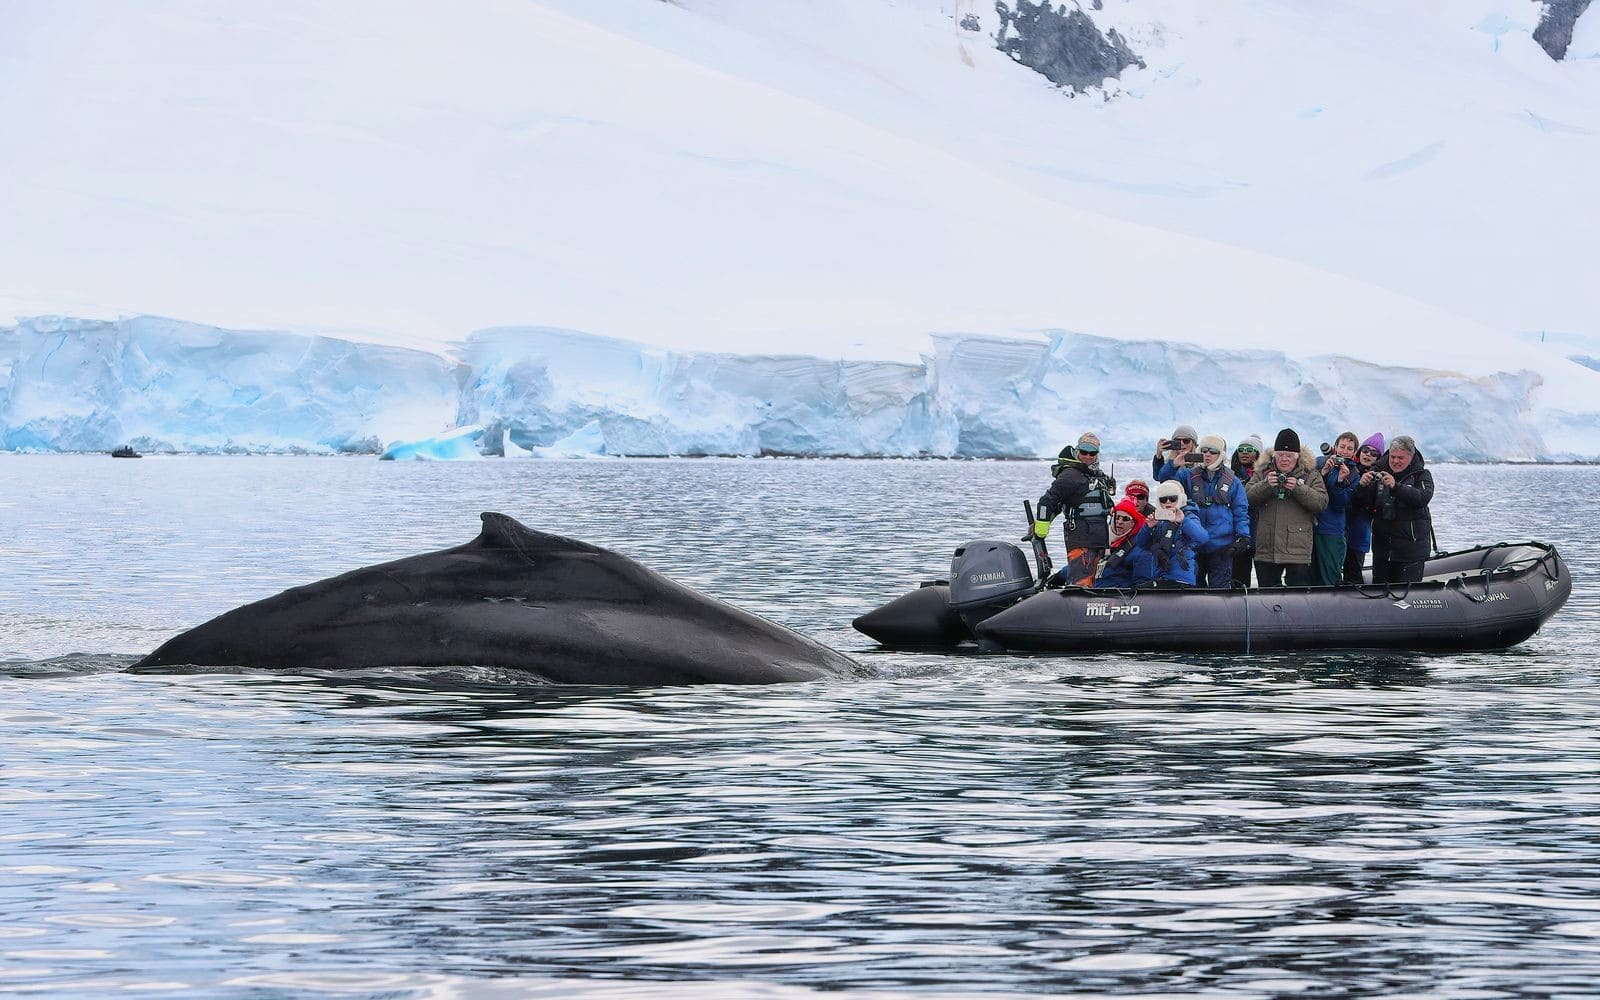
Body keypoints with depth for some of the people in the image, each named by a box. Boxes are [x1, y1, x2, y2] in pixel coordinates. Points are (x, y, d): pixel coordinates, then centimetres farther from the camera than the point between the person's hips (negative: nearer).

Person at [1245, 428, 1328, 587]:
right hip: (1266, 549, 3)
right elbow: (1248, 496, -1)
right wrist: (1266, 485, -18)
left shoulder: (1310, 475, 6)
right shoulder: (1263, 472, 12)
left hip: (1298, 550, -3)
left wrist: (1298, 488, -19)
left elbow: (1322, 502, -7)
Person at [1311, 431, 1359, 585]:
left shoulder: (1353, 475, 5)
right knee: (1310, 577, 5)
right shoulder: (1319, 462, 7)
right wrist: (1323, 472, -15)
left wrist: (1340, 481, -17)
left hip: (1331, 531, -1)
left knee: (1330, 580, -6)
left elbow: (1341, 505, -5)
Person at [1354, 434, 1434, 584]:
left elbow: (1423, 498, -21)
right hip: (1382, 546, 4)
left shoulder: (1422, 475, -1)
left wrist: (1395, 486, -34)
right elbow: (1364, 503, 3)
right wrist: (1363, 486, -19)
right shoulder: (1379, 472, 8)